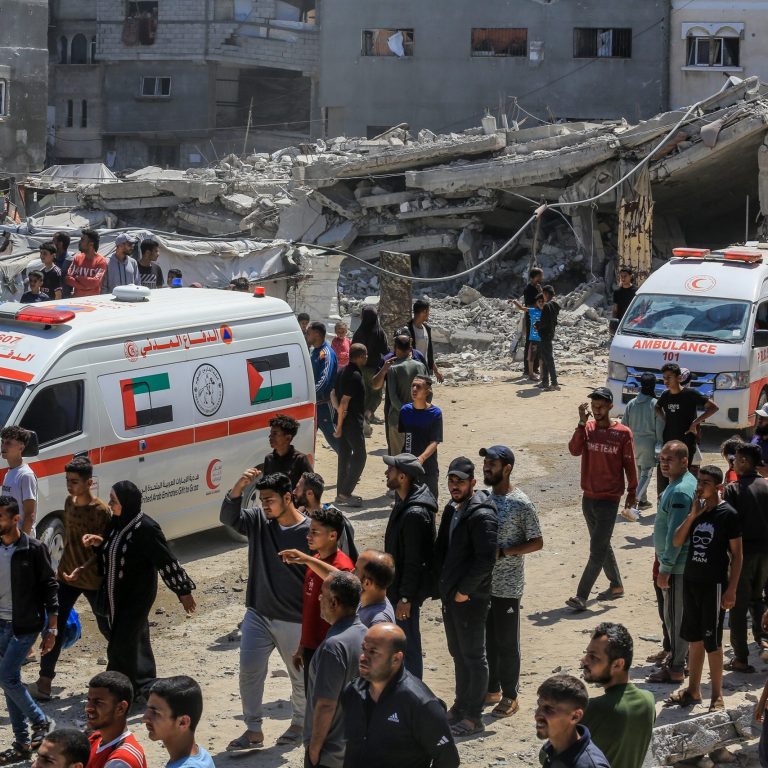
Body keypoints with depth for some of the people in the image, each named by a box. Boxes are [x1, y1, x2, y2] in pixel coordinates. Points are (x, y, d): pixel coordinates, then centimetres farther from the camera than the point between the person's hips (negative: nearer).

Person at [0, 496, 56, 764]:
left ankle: (41, 722, 8)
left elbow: (49, 588, -7)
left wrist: (52, 629, -10)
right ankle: (22, 744, 16)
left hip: (25, 625, -5)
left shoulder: (34, 549, -11)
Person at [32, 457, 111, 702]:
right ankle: (44, 682, 2)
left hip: (92, 579, -6)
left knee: (106, 627, 10)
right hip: (66, 575, 6)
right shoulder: (69, 502, 3)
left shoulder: (101, 511, -18)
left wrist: (82, 569, -30)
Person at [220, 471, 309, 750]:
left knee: (300, 675, 12)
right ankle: (253, 730, 16)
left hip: (295, 621, -4)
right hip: (258, 614, 4)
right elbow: (229, 516, -12)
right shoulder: (259, 521, -2)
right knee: (249, 671, 4)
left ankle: (299, 722, 34)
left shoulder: (310, 532, -16)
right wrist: (239, 487, -27)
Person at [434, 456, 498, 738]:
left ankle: (473, 717, 7)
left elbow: (486, 559, -24)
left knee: (473, 656, 0)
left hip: (471, 598, -9)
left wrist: (465, 590, -19)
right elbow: (441, 547, 20)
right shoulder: (452, 510, 11)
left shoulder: (481, 516, -18)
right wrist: (443, 580, 7)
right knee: (458, 653, 19)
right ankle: (461, 706, 31)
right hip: (450, 594, 9)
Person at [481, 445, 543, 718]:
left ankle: (510, 696, 15)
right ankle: (491, 689, 30)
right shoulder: (485, 497, 6)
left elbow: (537, 542, -13)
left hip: (507, 586, -7)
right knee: (487, 639, 16)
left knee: (507, 643, 3)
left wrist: (502, 552, -20)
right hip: (482, 582, 7)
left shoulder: (521, 504, -15)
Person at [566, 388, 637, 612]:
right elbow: (574, 450, -15)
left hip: (609, 499, -5)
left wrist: (632, 492, 3)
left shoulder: (622, 433, -8)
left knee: (597, 550, -8)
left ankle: (581, 596, -10)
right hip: (588, 498, 5)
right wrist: (582, 422, -21)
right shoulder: (587, 428, 2)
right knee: (602, 545, 17)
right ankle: (616, 586, 33)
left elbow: (629, 464, -1)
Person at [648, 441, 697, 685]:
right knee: (677, 616, 18)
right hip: (684, 563, 10)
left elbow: (676, 534, -24)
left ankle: (675, 669, 5)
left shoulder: (680, 491, -22)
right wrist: (662, 561, 23)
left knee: (675, 617, -2)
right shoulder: (681, 484, 12)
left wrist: (665, 569, -21)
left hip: (678, 566, -10)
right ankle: (678, 662, 28)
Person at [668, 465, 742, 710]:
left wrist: (732, 589, -13)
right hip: (691, 580, 6)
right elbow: (677, 541, 2)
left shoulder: (727, 514, -10)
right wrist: (692, 515, -10)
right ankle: (693, 689, 25)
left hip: (714, 584, -6)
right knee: (694, 638, 14)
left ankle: (717, 696, 8)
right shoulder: (696, 509, 7)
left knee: (712, 641, -2)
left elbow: (736, 555, -8)